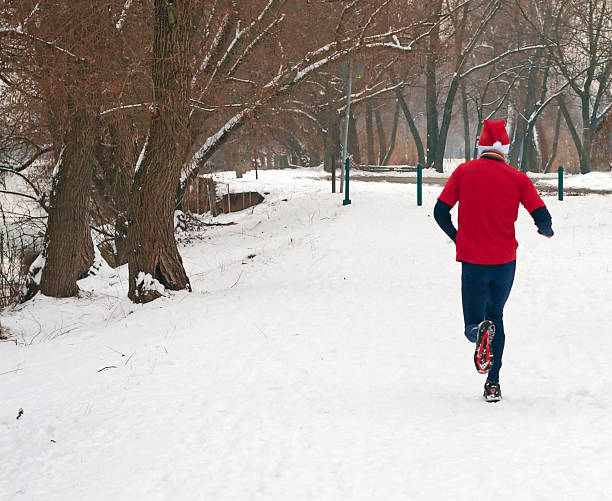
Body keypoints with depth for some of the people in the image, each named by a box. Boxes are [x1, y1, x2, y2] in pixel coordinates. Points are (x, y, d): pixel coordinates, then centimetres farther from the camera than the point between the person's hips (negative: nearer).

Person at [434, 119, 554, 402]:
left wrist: (457, 238, 15)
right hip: (505, 262, 1)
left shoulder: (464, 172, -1)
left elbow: (440, 212, -2)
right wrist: (546, 231, 16)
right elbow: (542, 217, -8)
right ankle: (493, 384, 13)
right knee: (496, 316, 22)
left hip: (473, 262, -1)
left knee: (474, 326, 9)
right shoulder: (518, 178, -2)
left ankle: (480, 330, -30)